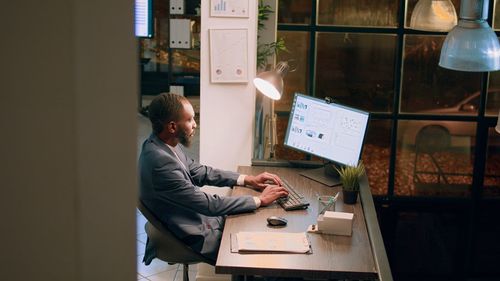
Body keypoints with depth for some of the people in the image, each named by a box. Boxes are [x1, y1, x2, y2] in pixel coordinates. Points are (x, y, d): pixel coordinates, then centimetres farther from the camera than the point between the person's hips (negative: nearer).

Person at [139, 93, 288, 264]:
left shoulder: (164, 145, -2)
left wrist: (247, 180, 4)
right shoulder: (159, 161, -31)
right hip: (195, 237, -9)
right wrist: (260, 200, -16)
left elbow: (199, 172, 12)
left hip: (201, 217, 9)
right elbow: (210, 205, -26)